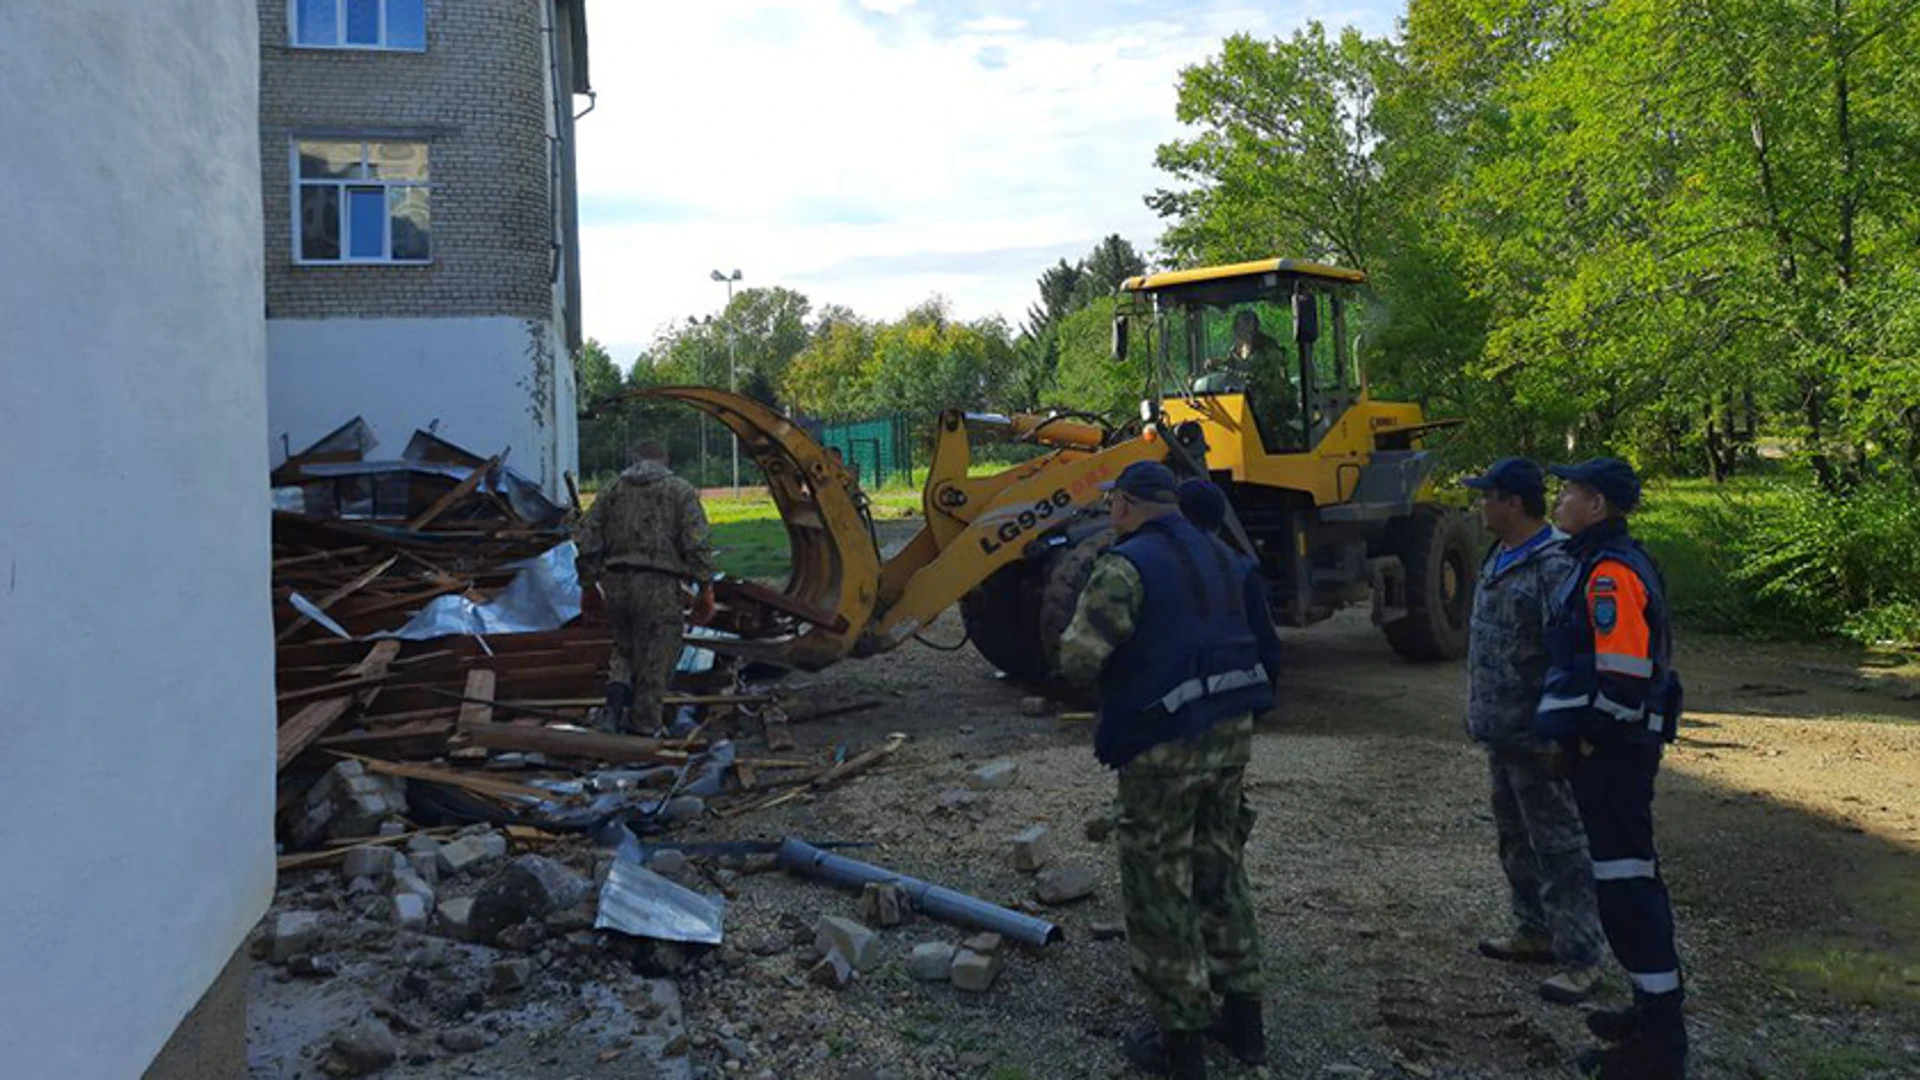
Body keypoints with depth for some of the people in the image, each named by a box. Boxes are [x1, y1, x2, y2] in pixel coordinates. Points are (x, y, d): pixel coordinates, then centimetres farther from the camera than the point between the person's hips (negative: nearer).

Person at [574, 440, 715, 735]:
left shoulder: (613, 490, 13)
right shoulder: (681, 491, 4)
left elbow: (588, 542, 10)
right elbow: (698, 543, -7)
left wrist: (588, 585, 16)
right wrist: (705, 588, -4)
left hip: (616, 584, 4)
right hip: (659, 586, -4)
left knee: (625, 648, 24)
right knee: (654, 661, 5)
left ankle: (617, 690, -2)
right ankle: (642, 726, 8)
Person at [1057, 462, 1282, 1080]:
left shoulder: (1126, 565, -14)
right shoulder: (1222, 559, 12)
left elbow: (1079, 660, -20)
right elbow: (1260, 644, 17)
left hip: (1163, 749, -8)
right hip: (1231, 734, 8)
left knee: (1160, 890, 5)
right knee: (1220, 872, 20)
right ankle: (1242, 1017, 30)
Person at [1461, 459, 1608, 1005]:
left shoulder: (1553, 569, -22)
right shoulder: (1500, 558, 10)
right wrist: (1483, 713, 22)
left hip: (1536, 738, -10)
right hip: (1502, 733, 10)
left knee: (1559, 846, -1)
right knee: (1515, 838, 21)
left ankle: (1580, 959, 9)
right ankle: (1535, 930, 36)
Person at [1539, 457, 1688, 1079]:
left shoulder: (1611, 573, -18)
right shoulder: (1603, 564, 14)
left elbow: (1622, 674, -26)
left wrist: (1589, 738, -14)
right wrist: (1575, 735, 19)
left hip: (1612, 752, -11)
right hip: (1610, 747, 11)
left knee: (1625, 882, -5)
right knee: (1629, 875, 18)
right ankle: (1657, 1007, 30)